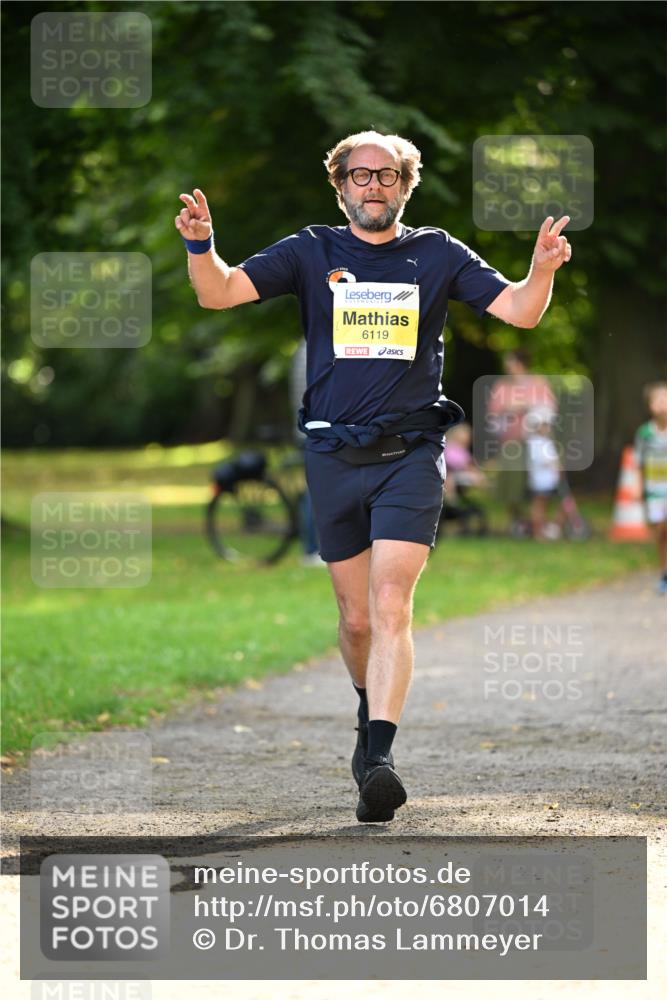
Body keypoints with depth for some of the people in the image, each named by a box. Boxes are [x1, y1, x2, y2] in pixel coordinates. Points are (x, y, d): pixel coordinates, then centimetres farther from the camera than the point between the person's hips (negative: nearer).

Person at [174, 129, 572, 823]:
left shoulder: (438, 254, 6)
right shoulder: (311, 253, 6)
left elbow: (518, 310, -1)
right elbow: (218, 294, -2)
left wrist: (542, 270, -23)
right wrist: (200, 244, -23)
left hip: (410, 453, -2)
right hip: (333, 456, 2)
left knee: (391, 605, -16)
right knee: (355, 618, 10)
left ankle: (378, 756, -24)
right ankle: (371, 709, 38)